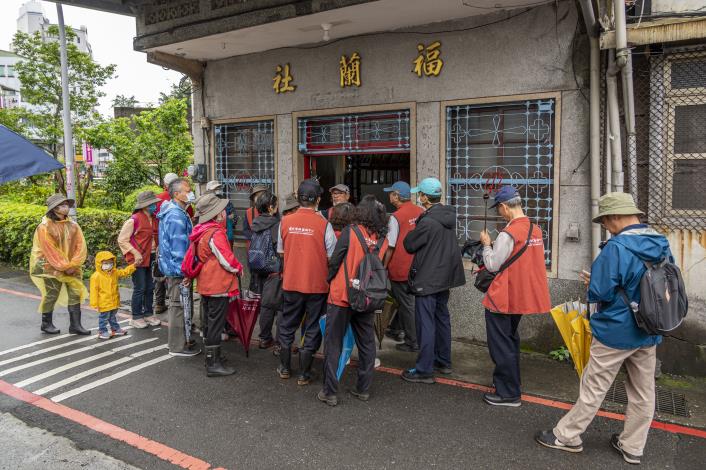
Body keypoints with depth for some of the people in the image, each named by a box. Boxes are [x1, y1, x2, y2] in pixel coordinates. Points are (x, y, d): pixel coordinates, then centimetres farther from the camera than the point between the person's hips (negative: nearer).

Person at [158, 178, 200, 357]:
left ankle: (179, 340, 32)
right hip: (177, 268, -11)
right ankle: (178, 346, 8)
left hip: (172, 267, 11)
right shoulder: (176, 216, -21)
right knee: (178, 306, -1)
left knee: (177, 305, 19)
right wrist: (185, 271, -20)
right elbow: (178, 246, -23)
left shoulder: (174, 212, 13)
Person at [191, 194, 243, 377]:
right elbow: (228, 260, -21)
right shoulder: (216, 234, -20)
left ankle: (211, 355, 33)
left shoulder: (202, 232, 9)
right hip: (219, 286, -10)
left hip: (206, 284, 10)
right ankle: (213, 364, 3)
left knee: (210, 322, 20)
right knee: (216, 324, -3)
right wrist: (239, 268, -1)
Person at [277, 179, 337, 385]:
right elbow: (332, 257, -10)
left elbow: (281, 251, 7)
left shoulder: (285, 221, -6)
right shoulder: (324, 224, -15)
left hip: (291, 283, 3)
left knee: (287, 326, 19)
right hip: (317, 284, -2)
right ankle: (304, 374, 19)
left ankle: (284, 368, 31)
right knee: (312, 329, 11)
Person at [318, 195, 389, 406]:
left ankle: (330, 392, 10)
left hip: (342, 296, -4)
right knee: (367, 344, 16)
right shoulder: (383, 240, 0)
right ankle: (364, 389, 23)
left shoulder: (350, 232, -12)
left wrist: (330, 280, 9)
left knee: (333, 344, 6)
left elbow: (334, 261, -9)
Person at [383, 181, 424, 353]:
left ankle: (413, 343, 12)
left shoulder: (396, 217, -17)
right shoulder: (420, 212, 0)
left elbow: (391, 246, -14)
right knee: (404, 299, 21)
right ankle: (396, 328, 35)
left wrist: (383, 267, -3)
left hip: (400, 268, -6)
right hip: (416, 266, 6)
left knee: (407, 305, 4)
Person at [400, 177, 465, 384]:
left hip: (427, 279, -9)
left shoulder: (428, 222, -22)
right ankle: (443, 361, 31)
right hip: (444, 277, 9)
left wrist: (414, 230, 6)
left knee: (426, 324, -2)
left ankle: (424, 370, 6)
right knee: (442, 318, 19)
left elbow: (409, 245, -12)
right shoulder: (448, 216, 4)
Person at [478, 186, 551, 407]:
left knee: (501, 345, 2)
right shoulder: (536, 229, 5)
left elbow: (493, 265, -16)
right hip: (522, 295, 9)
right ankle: (510, 380, 37)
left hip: (502, 298, -9)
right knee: (511, 339, 24)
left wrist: (486, 244, -2)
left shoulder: (508, 233, -21)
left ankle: (508, 393, 9)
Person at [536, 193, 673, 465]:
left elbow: (600, 292, -22)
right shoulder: (663, 245, 2)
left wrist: (592, 283, -1)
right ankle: (632, 447, 28)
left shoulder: (616, 247, -22)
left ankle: (567, 436, 18)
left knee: (593, 389, 5)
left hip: (616, 332, -7)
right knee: (643, 392, 15)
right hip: (649, 332, 7)